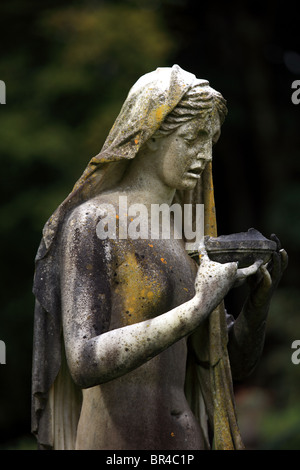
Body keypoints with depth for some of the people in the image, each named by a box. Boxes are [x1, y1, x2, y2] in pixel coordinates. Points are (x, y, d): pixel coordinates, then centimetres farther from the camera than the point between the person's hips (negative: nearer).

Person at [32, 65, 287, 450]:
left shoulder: (183, 238, 13)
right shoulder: (90, 223, -9)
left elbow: (234, 362, 15)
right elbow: (84, 364, -20)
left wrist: (260, 296, -4)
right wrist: (198, 308, -23)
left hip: (184, 443, 7)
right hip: (116, 448, -7)